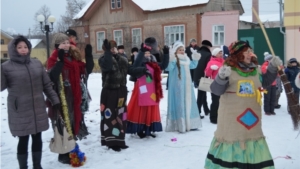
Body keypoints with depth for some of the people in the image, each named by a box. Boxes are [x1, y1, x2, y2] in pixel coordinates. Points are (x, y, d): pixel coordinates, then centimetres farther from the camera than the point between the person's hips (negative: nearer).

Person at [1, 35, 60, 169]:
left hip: (38, 110, 4)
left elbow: (47, 84, 12)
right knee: (23, 140, 4)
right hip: (20, 112, -4)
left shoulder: (37, 63, 8)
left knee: (37, 139, 14)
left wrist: (55, 100, 9)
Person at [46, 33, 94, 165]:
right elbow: (52, 77, -25)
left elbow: (85, 71, 12)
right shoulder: (54, 59, -10)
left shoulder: (73, 57, 12)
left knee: (73, 124, 14)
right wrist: (60, 61, -32)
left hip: (74, 97, 7)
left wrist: (88, 55, 3)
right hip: (61, 98, -7)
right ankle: (63, 155, 9)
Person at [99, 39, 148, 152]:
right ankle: (111, 141, -2)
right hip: (109, 92, -7)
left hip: (121, 92, 7)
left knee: (121, 116, 12)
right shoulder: (104, 59, -8)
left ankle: (119, 140, 23)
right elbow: (107, 66, -30)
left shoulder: (122, 60, 11)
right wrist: (108, 52, -31)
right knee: (110, 116, -8)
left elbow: (130, 70, 19)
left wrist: (142, 70, 11)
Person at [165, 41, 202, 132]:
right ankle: (179, 125, -5)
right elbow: (169, 68, -27)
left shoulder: (186, 58, 13)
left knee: (188, 103, 11)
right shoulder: (173, 59, -10)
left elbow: (193, 66, 29)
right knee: (179, 104, -8)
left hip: (187, 85, 8)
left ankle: (189, 123, 21)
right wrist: (172, 59, -37)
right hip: (177, 86, -8)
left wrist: (195, 58, 16)